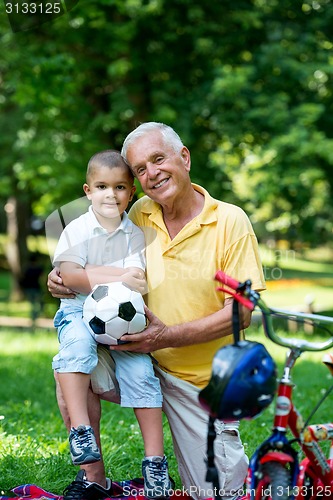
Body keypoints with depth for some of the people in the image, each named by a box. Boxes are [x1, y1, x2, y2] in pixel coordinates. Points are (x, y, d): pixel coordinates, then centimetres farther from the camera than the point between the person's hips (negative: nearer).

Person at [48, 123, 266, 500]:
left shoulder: (230, 222, -13)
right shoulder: (141, 215, -2)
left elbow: (240, 313, -16)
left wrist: (169, 335, -26)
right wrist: (62, 278, -9)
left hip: (201, 381, -3)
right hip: (144, 363, 3)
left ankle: (238, 459, 35)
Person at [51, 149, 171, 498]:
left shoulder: (135, 233, 6)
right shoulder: (77, 230, 2)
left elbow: (136, 280, -5)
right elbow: (69, 276, -13)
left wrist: (90, 274, -20)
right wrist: (118, 276, -24)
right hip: (79, 311, -1)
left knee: (140, 371, -17)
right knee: (76, 343, -34)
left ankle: (155, 460, -9)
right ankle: (80, 429, -34)